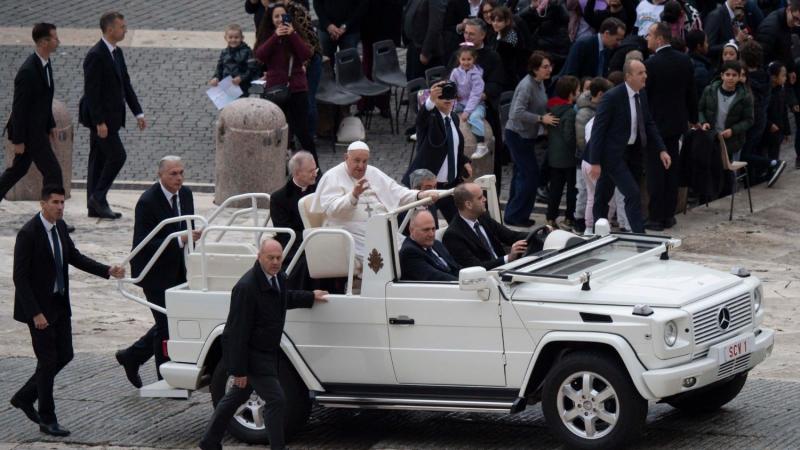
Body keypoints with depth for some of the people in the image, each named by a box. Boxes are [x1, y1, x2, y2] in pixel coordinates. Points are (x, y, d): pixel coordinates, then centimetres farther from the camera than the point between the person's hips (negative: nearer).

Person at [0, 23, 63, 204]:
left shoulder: (45, 63, 3)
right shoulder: (27, 72, -26)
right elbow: (18, 107, -22)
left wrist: (50, 124, 19)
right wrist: (18, 140, -19)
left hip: (38, 127, 10)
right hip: (29, 131, -10)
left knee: (18, 169, 20)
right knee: (53, 171, -5)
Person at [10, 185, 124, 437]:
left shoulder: (60, 227, 4)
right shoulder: (28, 233, -19)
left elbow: (74, 256, 15)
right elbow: (20, 277, -19)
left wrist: (107, 271, 3)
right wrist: (35, 313, -22)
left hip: (59, 304, 8)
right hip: (39, 307, -8)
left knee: (64, 356, 12)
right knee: (48, 360, -2)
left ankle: (24, 397, 28)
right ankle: (47, 420, 9)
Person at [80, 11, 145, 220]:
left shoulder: (117, 53, 12)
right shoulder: (96, 55, -18)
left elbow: (126, 84, 16)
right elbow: (91, 91, -21)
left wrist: (138, 112, 11)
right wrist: (99, 122, -23)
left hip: (111, 116, 9)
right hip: (100, 117, -9)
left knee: (99, 159, 11)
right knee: (117, 155, -10)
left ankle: (95, 206, 15)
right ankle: (98, 197, -1)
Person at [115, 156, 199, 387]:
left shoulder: (185, 194, 4)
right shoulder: (148, 202, -20)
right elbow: (143, 244, -24)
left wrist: (193, 236, -1)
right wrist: (179, 240, -32)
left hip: (177, 270, 8)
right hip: (155, 273, -8)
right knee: (167, 323, -2)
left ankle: (131, 356, 31)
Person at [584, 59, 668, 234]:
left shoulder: (642, 95, 4)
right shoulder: (612, 97, -19)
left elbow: (649, 124, 13)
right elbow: (598, 129, -17)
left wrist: (661, 150, 1)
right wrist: (595, 162, -19)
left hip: (632, 152, 7)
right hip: (613, 154, -7)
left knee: (603, 197, 14)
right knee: (632, 193, -14)